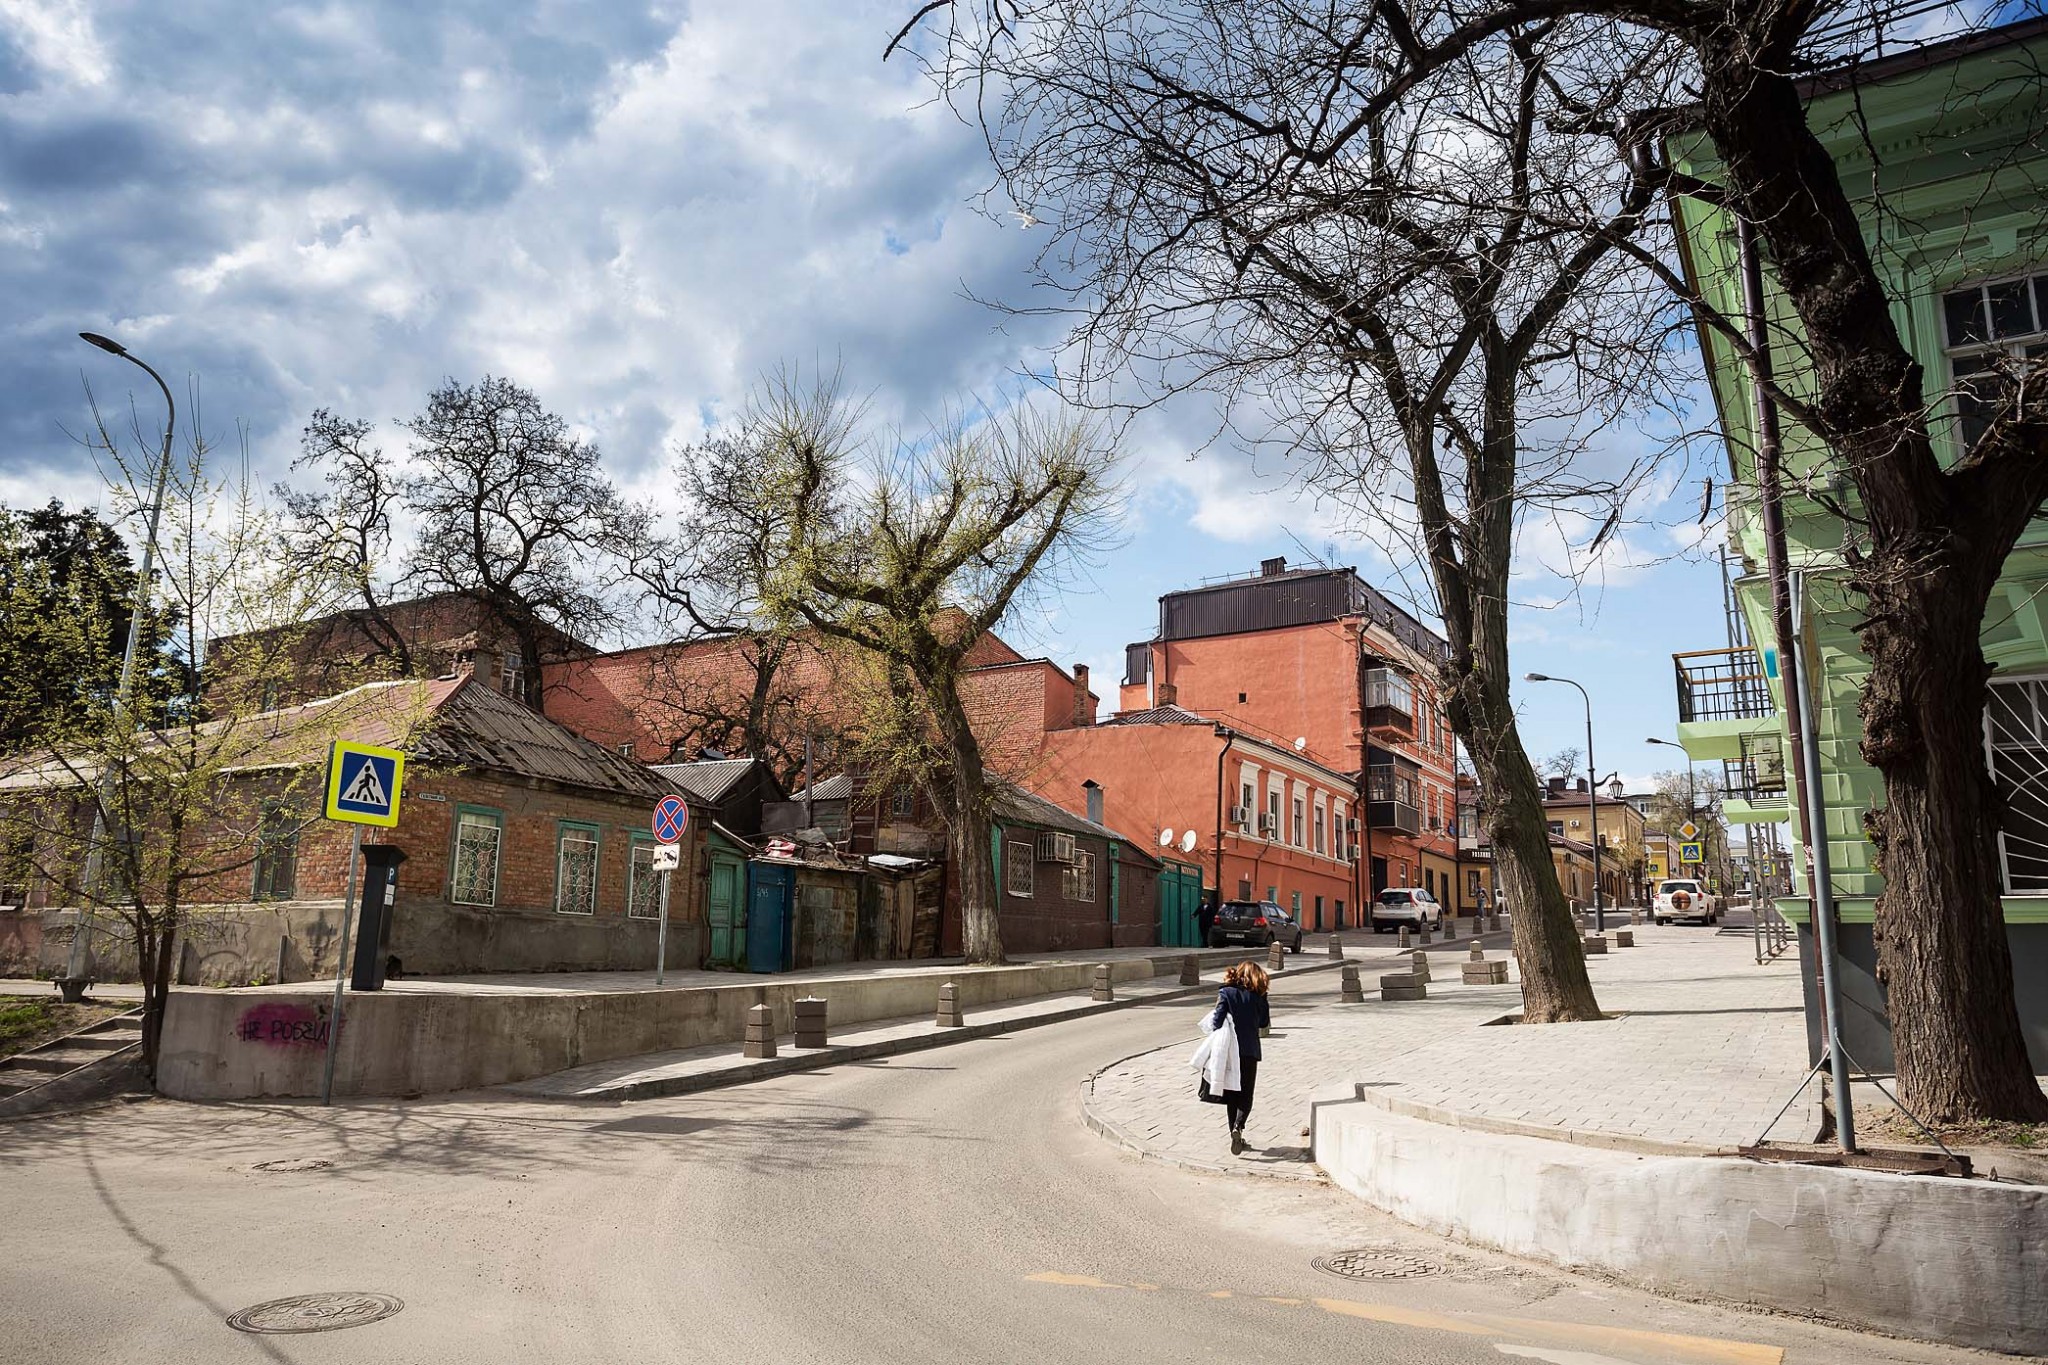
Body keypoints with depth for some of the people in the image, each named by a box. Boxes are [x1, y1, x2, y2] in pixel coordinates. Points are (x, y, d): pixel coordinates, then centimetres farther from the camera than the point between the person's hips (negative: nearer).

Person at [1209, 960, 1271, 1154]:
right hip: (1250, 1051, -1)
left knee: (1231, 1095, 14)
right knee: (1246, 1095, 6)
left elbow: (1217, 1021, -13)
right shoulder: (1257, 997, -3)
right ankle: (1238, 1127, -18)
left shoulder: (1225, 993, -5)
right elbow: (1264, 1022, 7)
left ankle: (1235, 1134, 17)